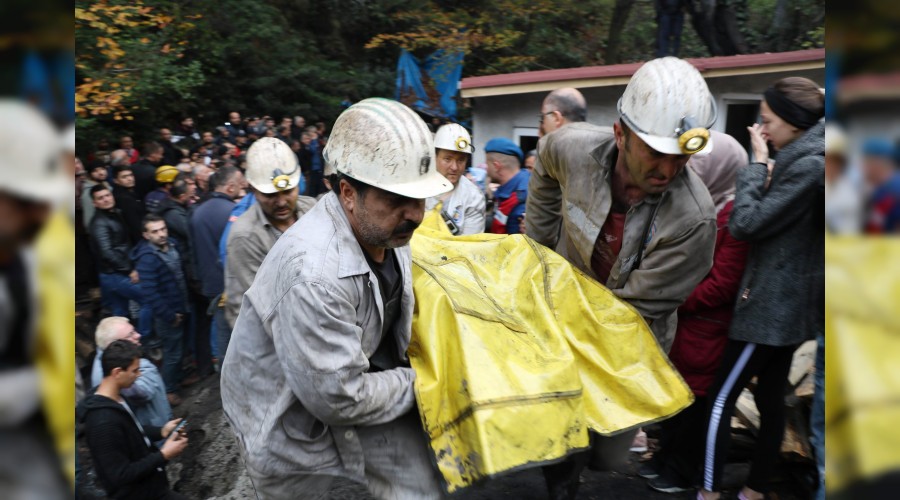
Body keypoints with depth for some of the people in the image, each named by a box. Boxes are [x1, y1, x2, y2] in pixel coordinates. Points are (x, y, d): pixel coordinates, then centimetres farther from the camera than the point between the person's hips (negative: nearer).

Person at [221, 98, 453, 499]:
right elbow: (337, 399, -29)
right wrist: (419, 381, -15)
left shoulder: (383, 225, -10)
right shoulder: (313, 274, -37)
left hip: (356, 380, 7)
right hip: (290, 422, -7)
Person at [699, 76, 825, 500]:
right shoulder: (804, 160, 11)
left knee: (721, 398, -2)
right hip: (789, 302, 10)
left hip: (769, 304, -10)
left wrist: (758, 163, -12)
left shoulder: (808, 166, -19)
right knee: (771, 398, 15)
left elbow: (745, 223, -19)